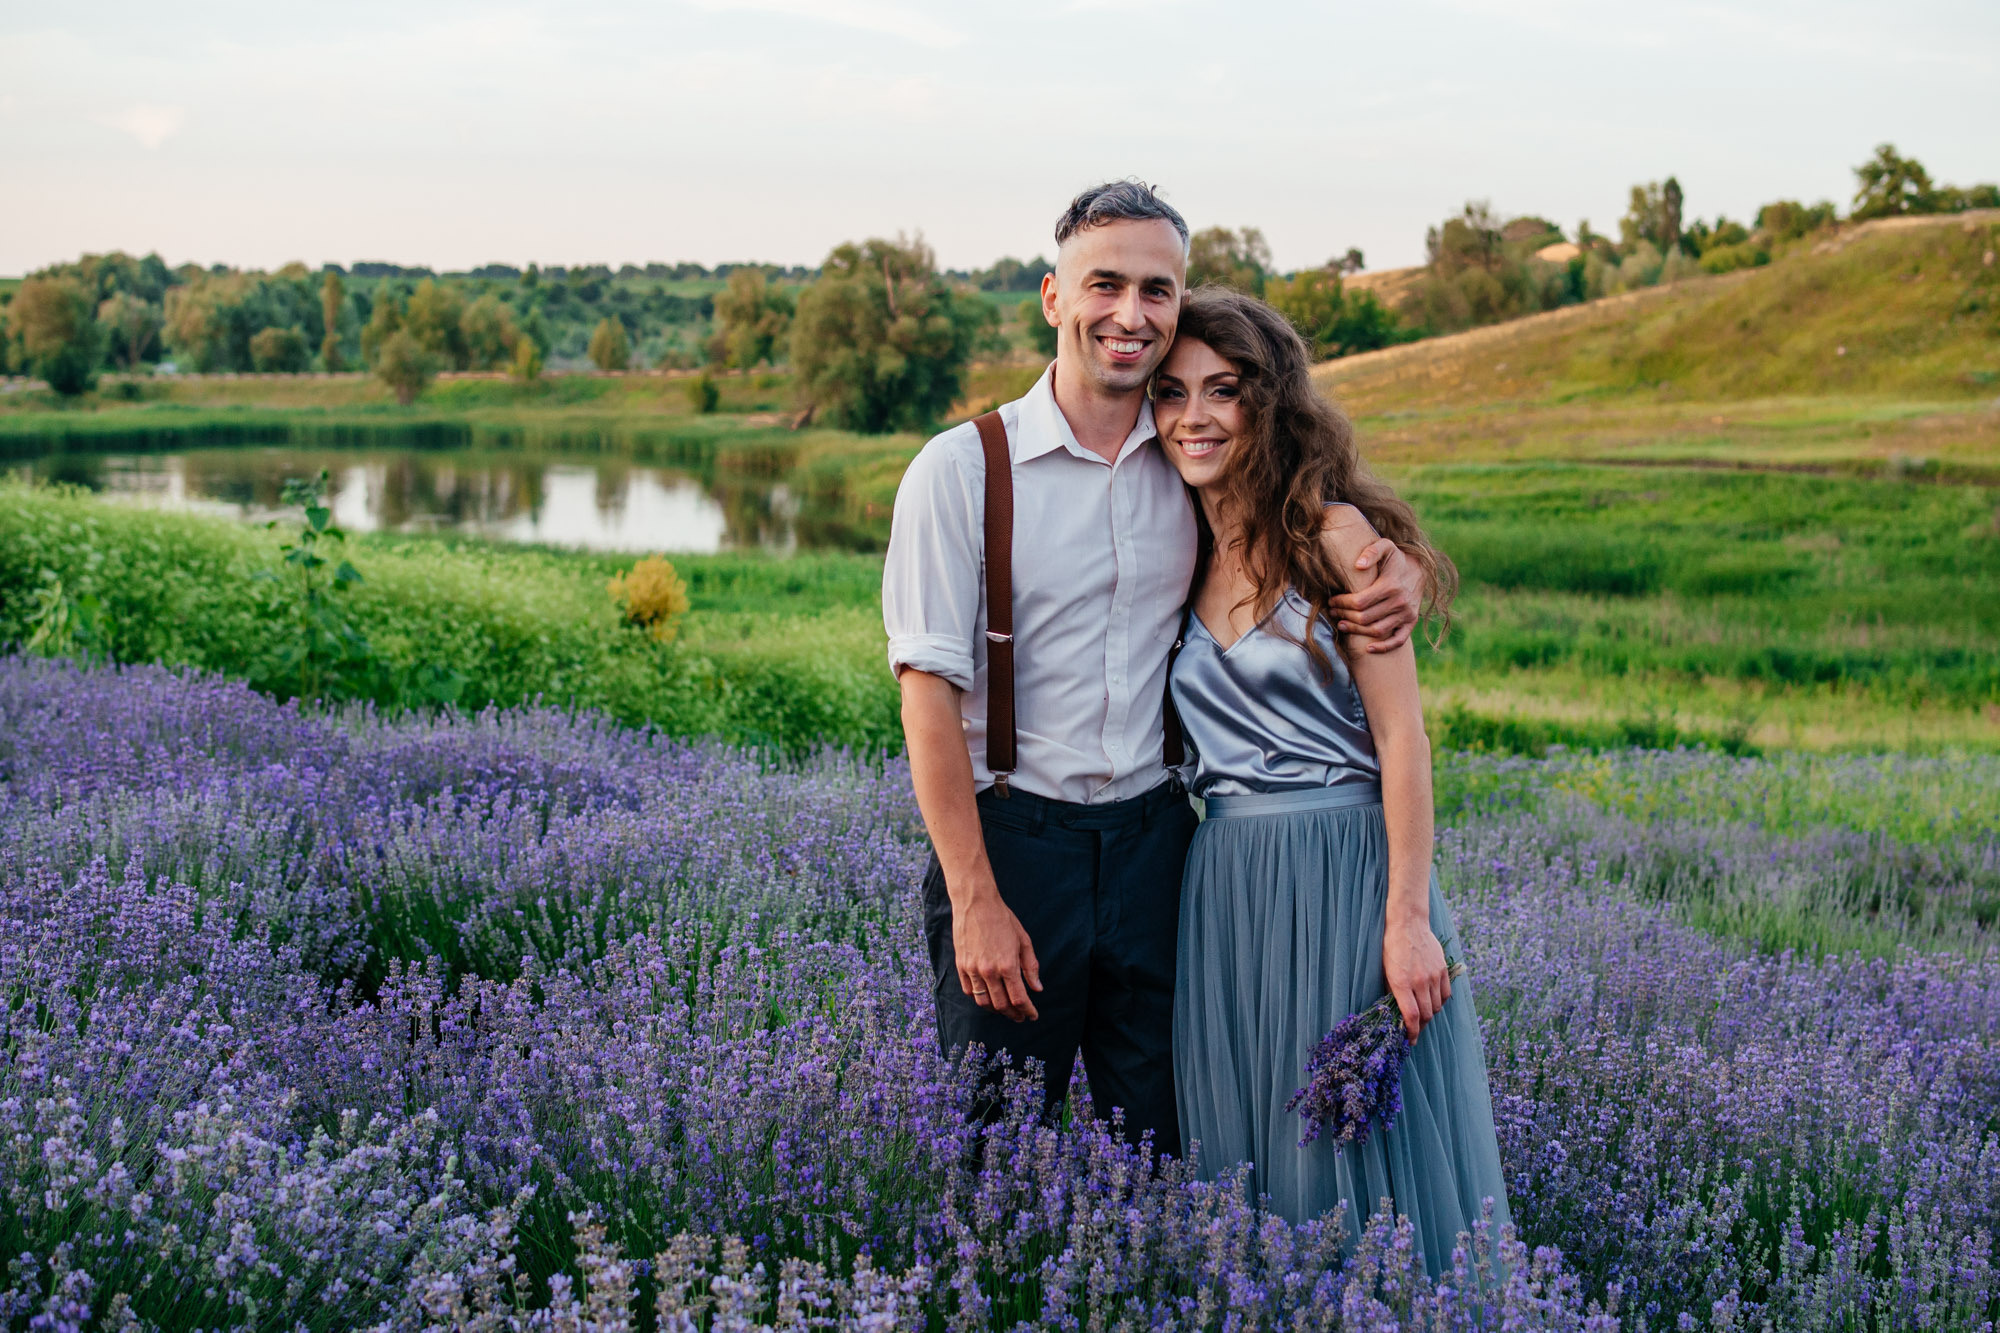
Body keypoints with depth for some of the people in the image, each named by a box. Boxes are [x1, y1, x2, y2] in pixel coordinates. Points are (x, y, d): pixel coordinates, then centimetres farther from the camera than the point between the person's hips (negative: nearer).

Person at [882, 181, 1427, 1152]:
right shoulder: (960, 471, -6)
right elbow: (929, 689, -9)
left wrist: (1399, 573, -5)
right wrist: (976, 901, -14)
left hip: (1158, 843, 3)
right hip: (1012, 840, -3)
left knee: (1160, 1149, 10)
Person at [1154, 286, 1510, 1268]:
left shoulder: (1334, 534, -7)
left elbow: (1401, 735, -10)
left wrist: (1409, 919, -15)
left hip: (1346, 870, -5)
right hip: (1225, 883, 6)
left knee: (1361, 1157, 2)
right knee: (1243, 1152, 12)